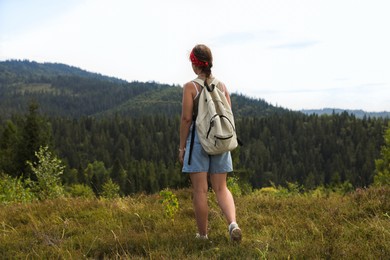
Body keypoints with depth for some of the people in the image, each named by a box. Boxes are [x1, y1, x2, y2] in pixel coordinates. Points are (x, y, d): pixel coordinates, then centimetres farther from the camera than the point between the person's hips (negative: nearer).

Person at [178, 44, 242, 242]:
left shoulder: (190, 87, -7)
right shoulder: (222, 86, 6)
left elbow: (186, 118, -10)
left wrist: (181, 147, -2)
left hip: (198, 139, -4)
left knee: (200, 190, 4)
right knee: (221, 188, 11)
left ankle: (203, 235, 13)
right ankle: (233, 223, -11)